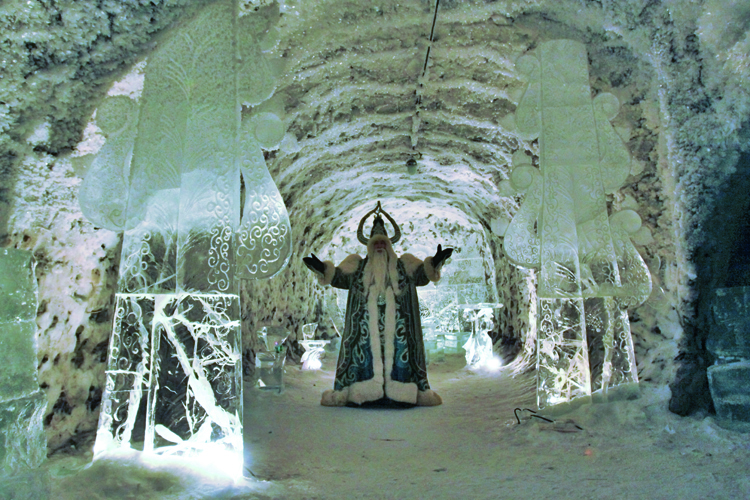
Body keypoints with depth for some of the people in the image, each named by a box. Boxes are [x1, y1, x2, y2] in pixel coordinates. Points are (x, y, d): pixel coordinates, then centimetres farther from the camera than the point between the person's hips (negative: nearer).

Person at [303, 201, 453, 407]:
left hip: (395, 318, 1)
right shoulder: (358, 265, 18)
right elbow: (340, 277, 8)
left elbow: (421, 274, 6)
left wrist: (434, 263, -13)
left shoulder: (403, 265, 18)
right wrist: (323, 269, -9)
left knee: (396, 348, -8)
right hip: (367, 318, 0)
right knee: (366, 347, -9)